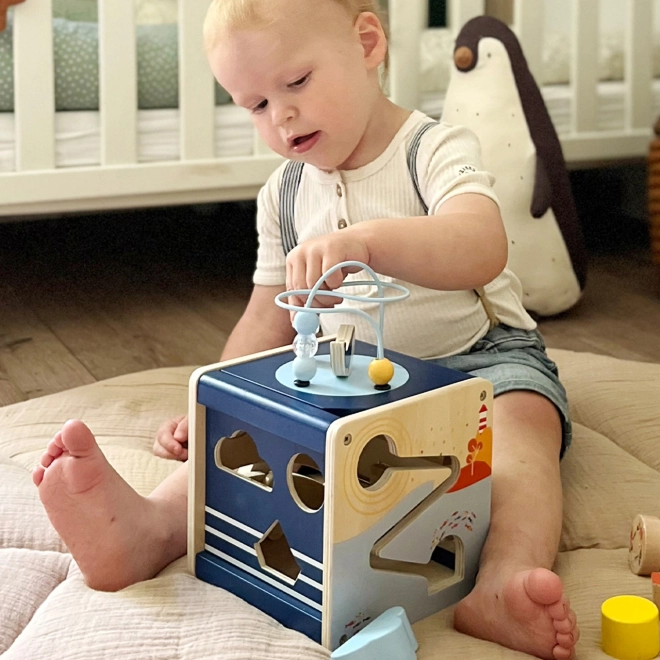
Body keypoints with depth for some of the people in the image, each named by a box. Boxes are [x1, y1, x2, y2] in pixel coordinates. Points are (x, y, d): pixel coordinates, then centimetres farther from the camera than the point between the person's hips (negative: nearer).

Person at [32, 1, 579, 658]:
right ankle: (155, 524, -48)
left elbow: (483, 250, -32)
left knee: (520, 416, -35)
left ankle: (502, 581, -60)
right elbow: (268, 317, 16)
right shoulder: (283, 195, 8)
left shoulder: (435, 150, -10)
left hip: (478, 355, -3)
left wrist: (363, 240, -50)